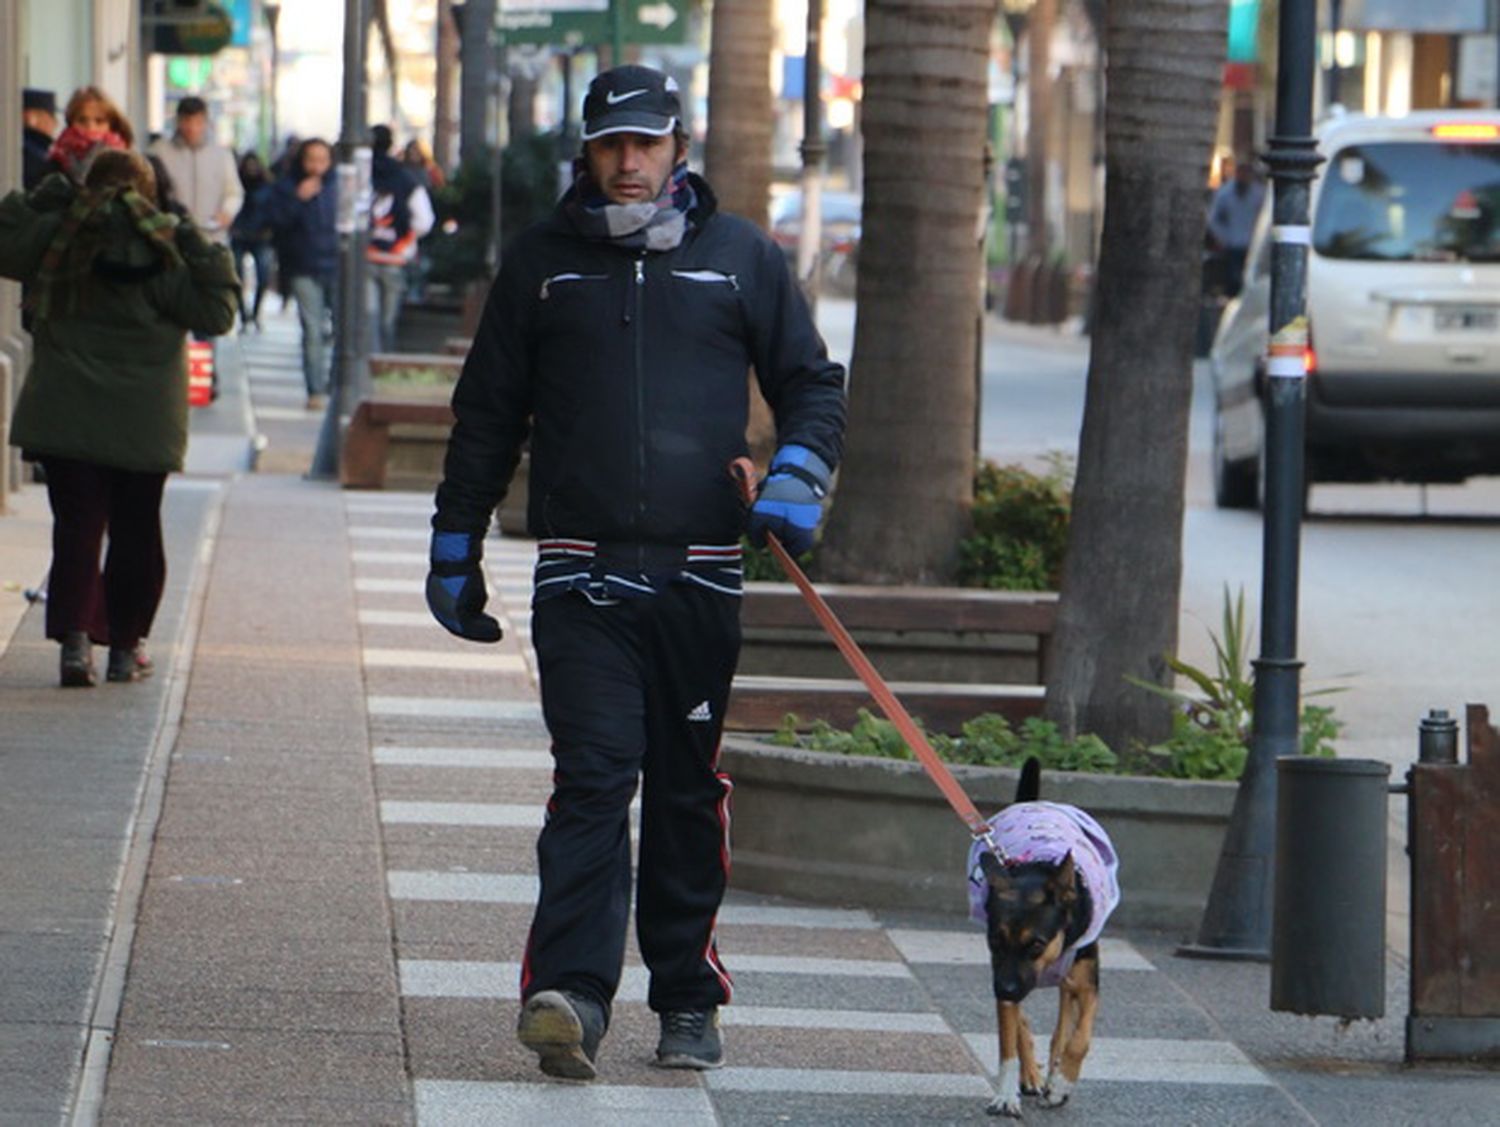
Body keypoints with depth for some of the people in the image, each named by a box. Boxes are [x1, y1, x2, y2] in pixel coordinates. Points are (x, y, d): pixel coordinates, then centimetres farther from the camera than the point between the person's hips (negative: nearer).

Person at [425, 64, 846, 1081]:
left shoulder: (741, 257, 9)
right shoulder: (540, 262, 11)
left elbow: (813, 383, 15)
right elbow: (486, 416, 17)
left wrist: (800, 474, -5)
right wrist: (456, 547, 15)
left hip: (701, 576, 1)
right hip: (582, 573, -1)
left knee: (690, 789, 7)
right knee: (593, 774, -13)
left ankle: (688, 998, 16)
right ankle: (572, 991, -22)